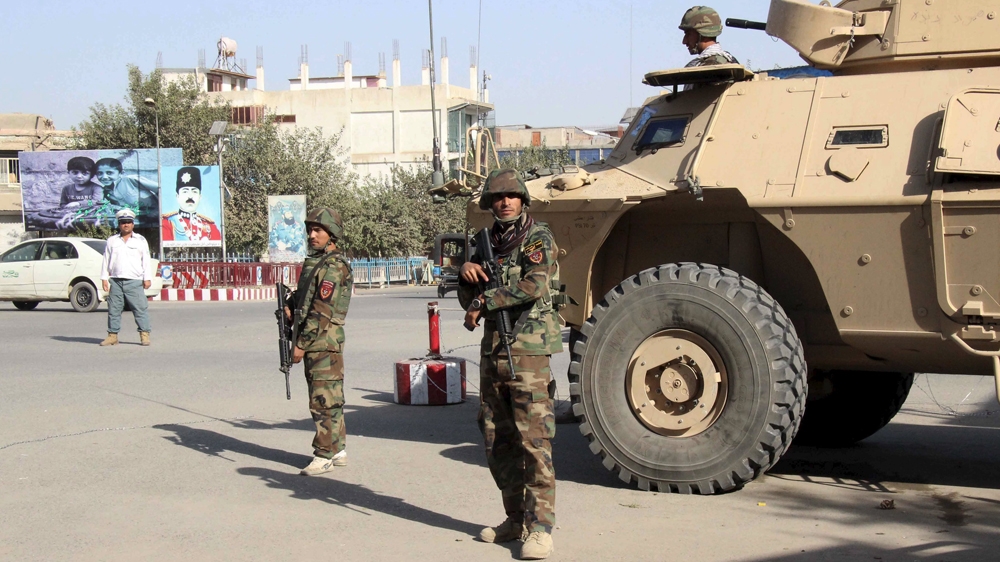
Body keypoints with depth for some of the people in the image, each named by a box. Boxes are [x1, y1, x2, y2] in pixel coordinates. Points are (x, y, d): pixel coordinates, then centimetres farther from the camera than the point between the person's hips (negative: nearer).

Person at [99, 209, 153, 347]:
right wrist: (104, 278, 5)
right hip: (116, 281, 2)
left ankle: (144, 334, -3)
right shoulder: (112, 241, 15)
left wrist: (147, 278, 0)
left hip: (134, 281, -2)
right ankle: (112, 335, 8)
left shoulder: (140, 240, 11)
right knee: (114, 309, 3)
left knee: (140, 308, -6)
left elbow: (146, 260, 8)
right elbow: (106, 260, 14)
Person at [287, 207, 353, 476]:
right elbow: (306, 298, 25)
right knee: (326, 398, 14)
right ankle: (338, 449, 21)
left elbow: (322, 311, -19)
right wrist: (291, 309, 2)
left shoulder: (334, 267, -14)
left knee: (324, 399, -6)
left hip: (324, 342, -10)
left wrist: (301, 344, -18)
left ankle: (325, 455, -2)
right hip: (314, 342, 10)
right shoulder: (313, 261, 16)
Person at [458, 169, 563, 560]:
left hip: (527, 351, -8)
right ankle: (516, 518, 22)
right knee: (497, 440, 12)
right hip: (492, 351, 8)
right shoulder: (488, 243, 16)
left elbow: (535, 285, -21)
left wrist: (484, 303, -13)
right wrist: (467, 274, -6)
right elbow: (468, 300, 16)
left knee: (533, 438, -10)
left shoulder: (537, 238, -4)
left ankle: (541, 527, -8)